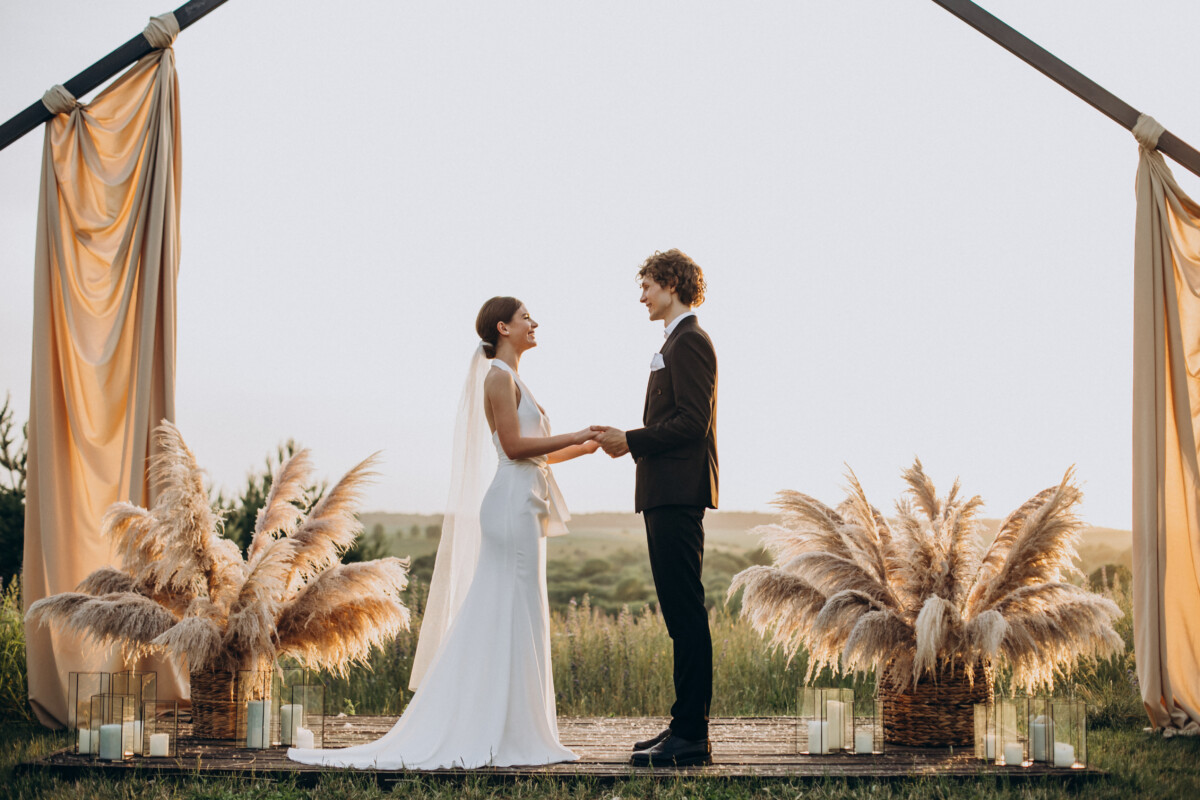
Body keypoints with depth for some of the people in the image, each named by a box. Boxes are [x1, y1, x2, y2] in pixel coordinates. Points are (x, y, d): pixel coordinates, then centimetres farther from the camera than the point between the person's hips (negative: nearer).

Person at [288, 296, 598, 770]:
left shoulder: (510, 379, 20)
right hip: (513, 504, -10)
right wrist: (574, 437, -12)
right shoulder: (499, 377, -9)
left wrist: (585, 447, 17)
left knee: (515, 620, 9)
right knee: (509, 618, -8)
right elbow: (513, 445, -18)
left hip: (523, 508, 10)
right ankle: (503, 737, -5)